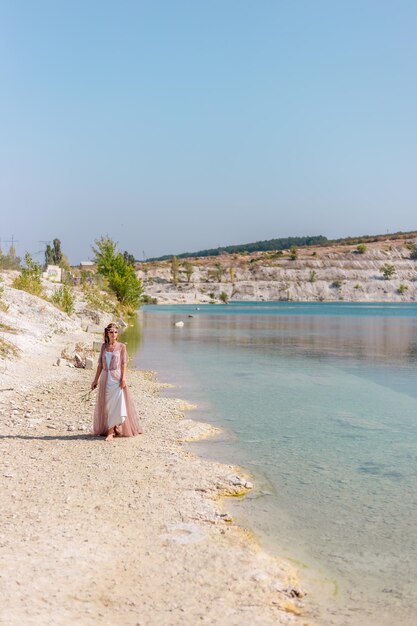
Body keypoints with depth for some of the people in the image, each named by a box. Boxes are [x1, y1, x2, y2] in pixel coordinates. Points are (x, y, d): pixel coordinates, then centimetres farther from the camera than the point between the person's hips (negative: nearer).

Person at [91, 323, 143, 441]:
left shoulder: (121, 346, 0)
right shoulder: (104, 346, 9)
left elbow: (124, 363, -3)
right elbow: (100, 364, 12)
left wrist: (123, 378, -13)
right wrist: (96, 380, 12)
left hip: (116, 378, -4)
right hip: (105, 378, 4)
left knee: (116, 404, -8)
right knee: (105, 404, 8)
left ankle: (111, 432, -5)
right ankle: (105, 429, 21)